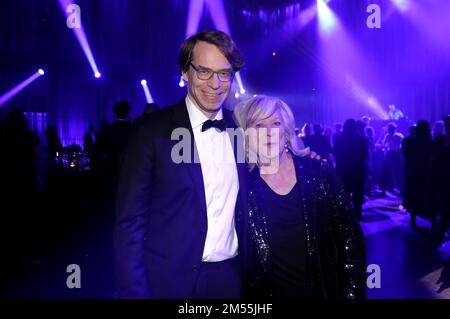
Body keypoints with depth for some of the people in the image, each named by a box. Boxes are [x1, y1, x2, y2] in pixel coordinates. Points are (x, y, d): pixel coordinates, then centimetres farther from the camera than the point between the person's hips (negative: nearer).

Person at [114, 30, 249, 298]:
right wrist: (134, 292, -13)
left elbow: (242, 211, 8)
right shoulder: (152, 132, -11)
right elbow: (130, 222, -11)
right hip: (170, 281, -3)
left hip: (230, 279, 4)